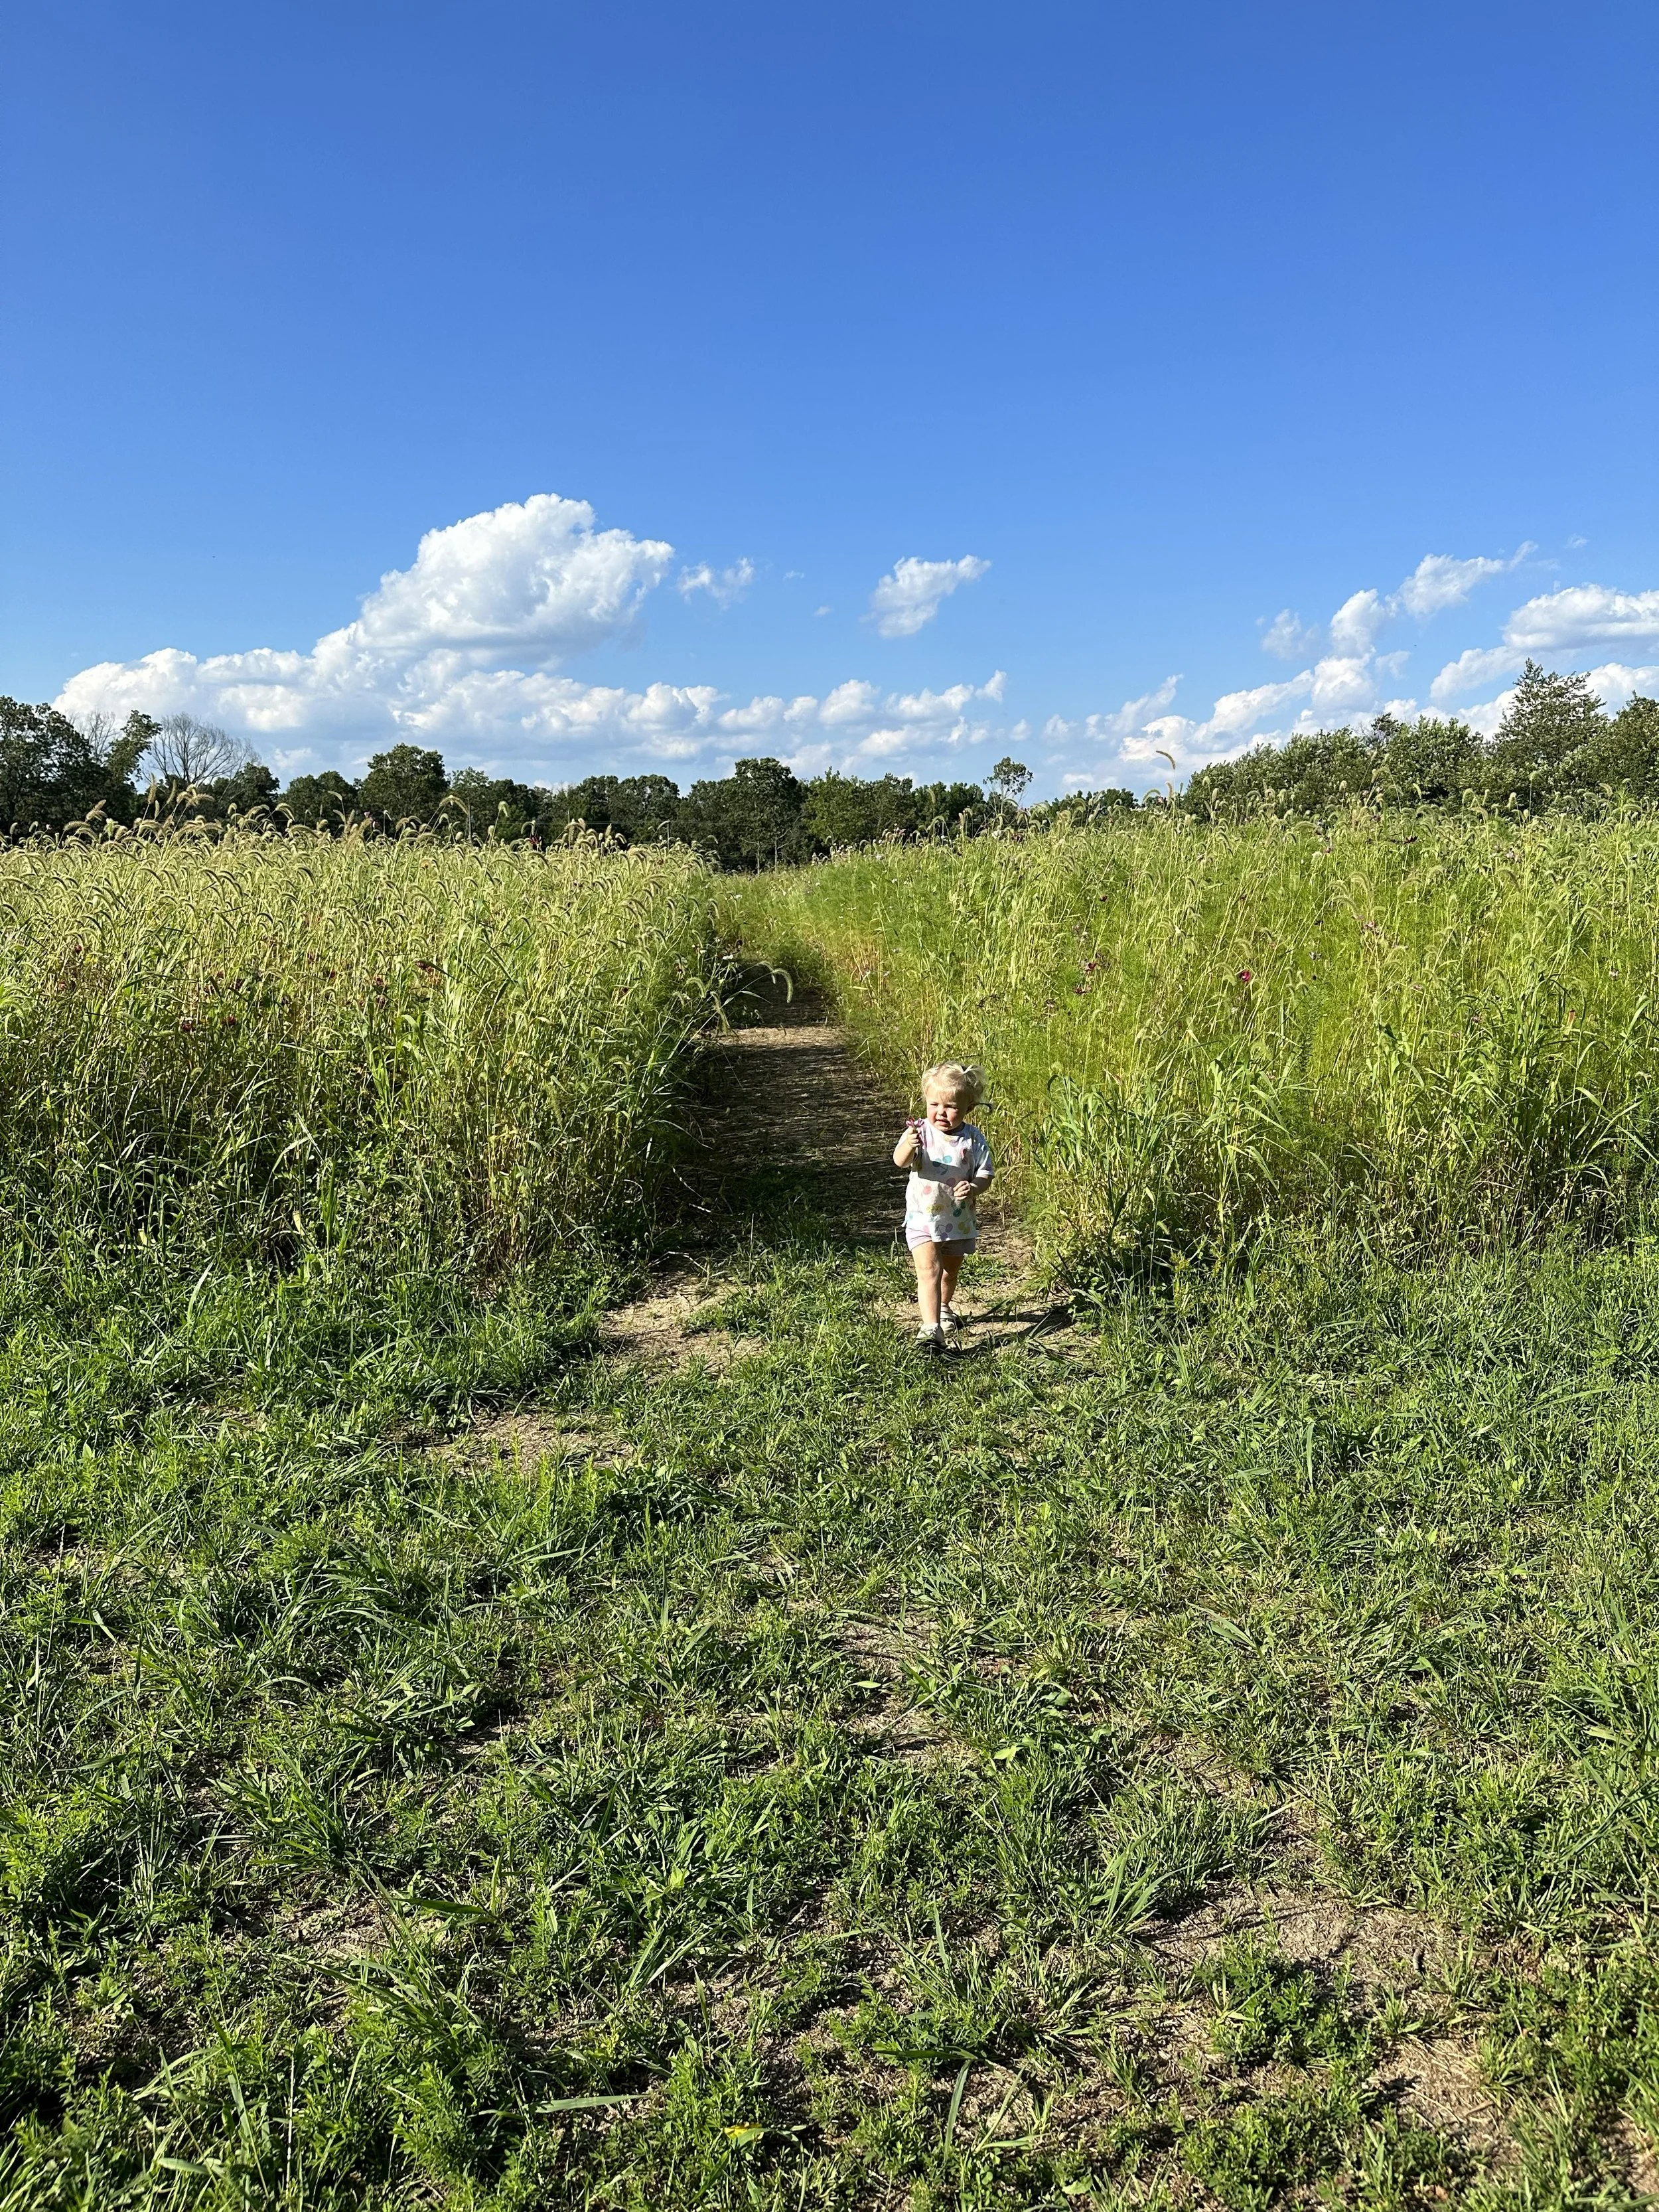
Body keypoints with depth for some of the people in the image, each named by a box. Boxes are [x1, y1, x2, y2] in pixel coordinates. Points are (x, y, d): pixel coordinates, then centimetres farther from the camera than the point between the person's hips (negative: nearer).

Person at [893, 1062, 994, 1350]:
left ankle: (944, 1308, 50)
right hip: (922, 1217, -3)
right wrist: (908, 1146, -49)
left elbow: (985, 1173, -5)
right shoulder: (921, 1132, -12)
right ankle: (930, 1327, -22)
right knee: (929, 1269, -17)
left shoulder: (973, 1139, -7)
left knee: (951, 1270, 22)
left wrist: (974, 1188, -26)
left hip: (960, 1220, 3)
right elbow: (899, 1162, -26)